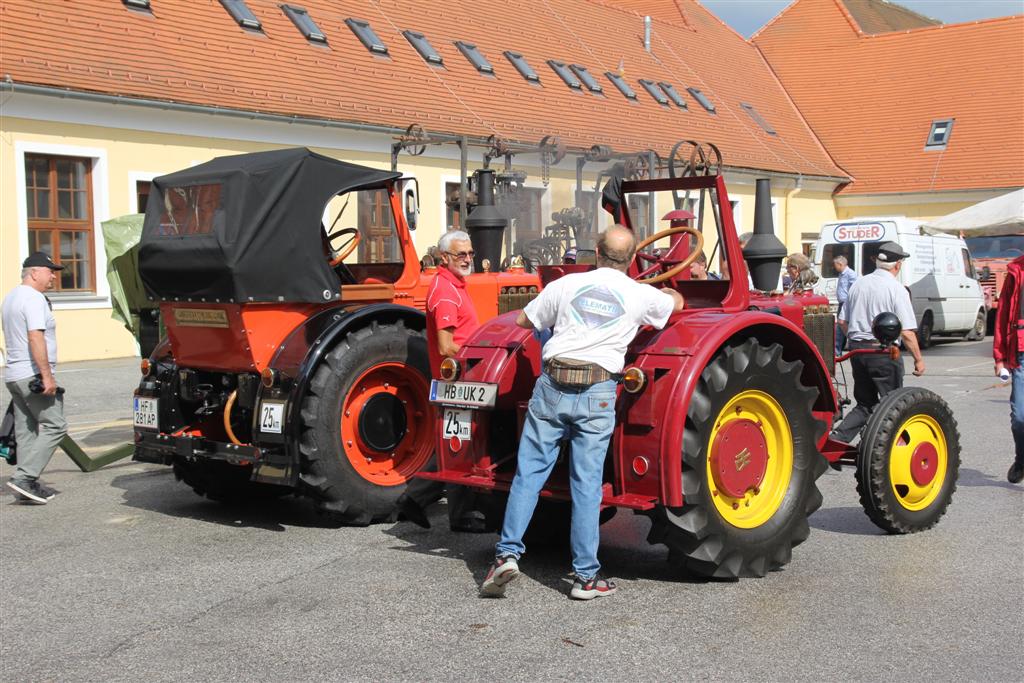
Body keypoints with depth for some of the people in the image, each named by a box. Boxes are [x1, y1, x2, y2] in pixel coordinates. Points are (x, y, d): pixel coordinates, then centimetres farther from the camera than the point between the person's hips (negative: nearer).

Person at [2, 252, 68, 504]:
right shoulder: (34, 298, -12)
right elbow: (35, 337, -23)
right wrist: (47, 375, -24)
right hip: (33, 376, -10)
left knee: (26, 431, 11)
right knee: (54, 426, -8)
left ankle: (28, 485, 11)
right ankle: (24, 477, -14)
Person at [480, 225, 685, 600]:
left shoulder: (566, 285, 6)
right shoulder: (640, 295, 6)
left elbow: (523, 320, 17)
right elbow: (677, 303, 28)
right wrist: (661, 290, 49)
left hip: (552, 386, 1)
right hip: (597, 393, -1)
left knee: (529, 472, 9)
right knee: (587, 484, 4)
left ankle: (508, 553, 3)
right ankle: (586, 576, 9)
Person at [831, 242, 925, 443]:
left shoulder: (858, 284, 6)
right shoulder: (897, 290, -11)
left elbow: (843, 322, 11)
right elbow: (906, 332, -14)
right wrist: (918, 359, -5)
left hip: (857, 350, 6)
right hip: (884, 352, -6)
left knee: (865, 404, 15)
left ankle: (838, 436, -1)